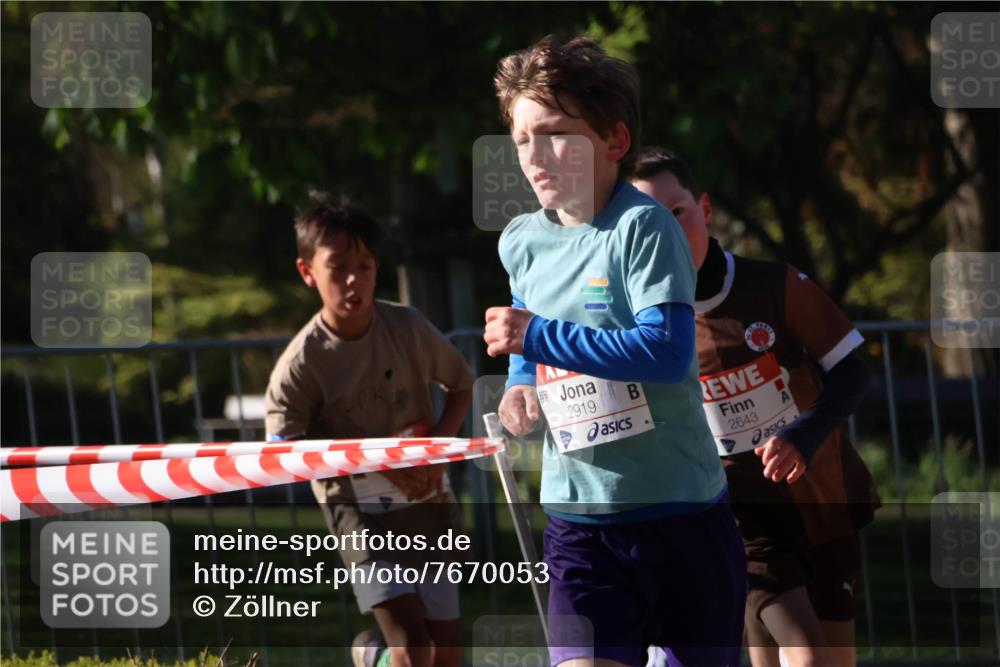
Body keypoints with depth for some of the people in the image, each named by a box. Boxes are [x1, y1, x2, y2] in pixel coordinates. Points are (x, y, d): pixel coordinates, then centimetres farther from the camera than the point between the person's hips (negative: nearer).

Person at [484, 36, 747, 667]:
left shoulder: (643, 226, -13)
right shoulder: (521, 243, 8)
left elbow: (667, 352, -25)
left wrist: (538, 336, -22)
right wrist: (522, 387, 6)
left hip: (682, 514, -4)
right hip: (578, 518, 4)